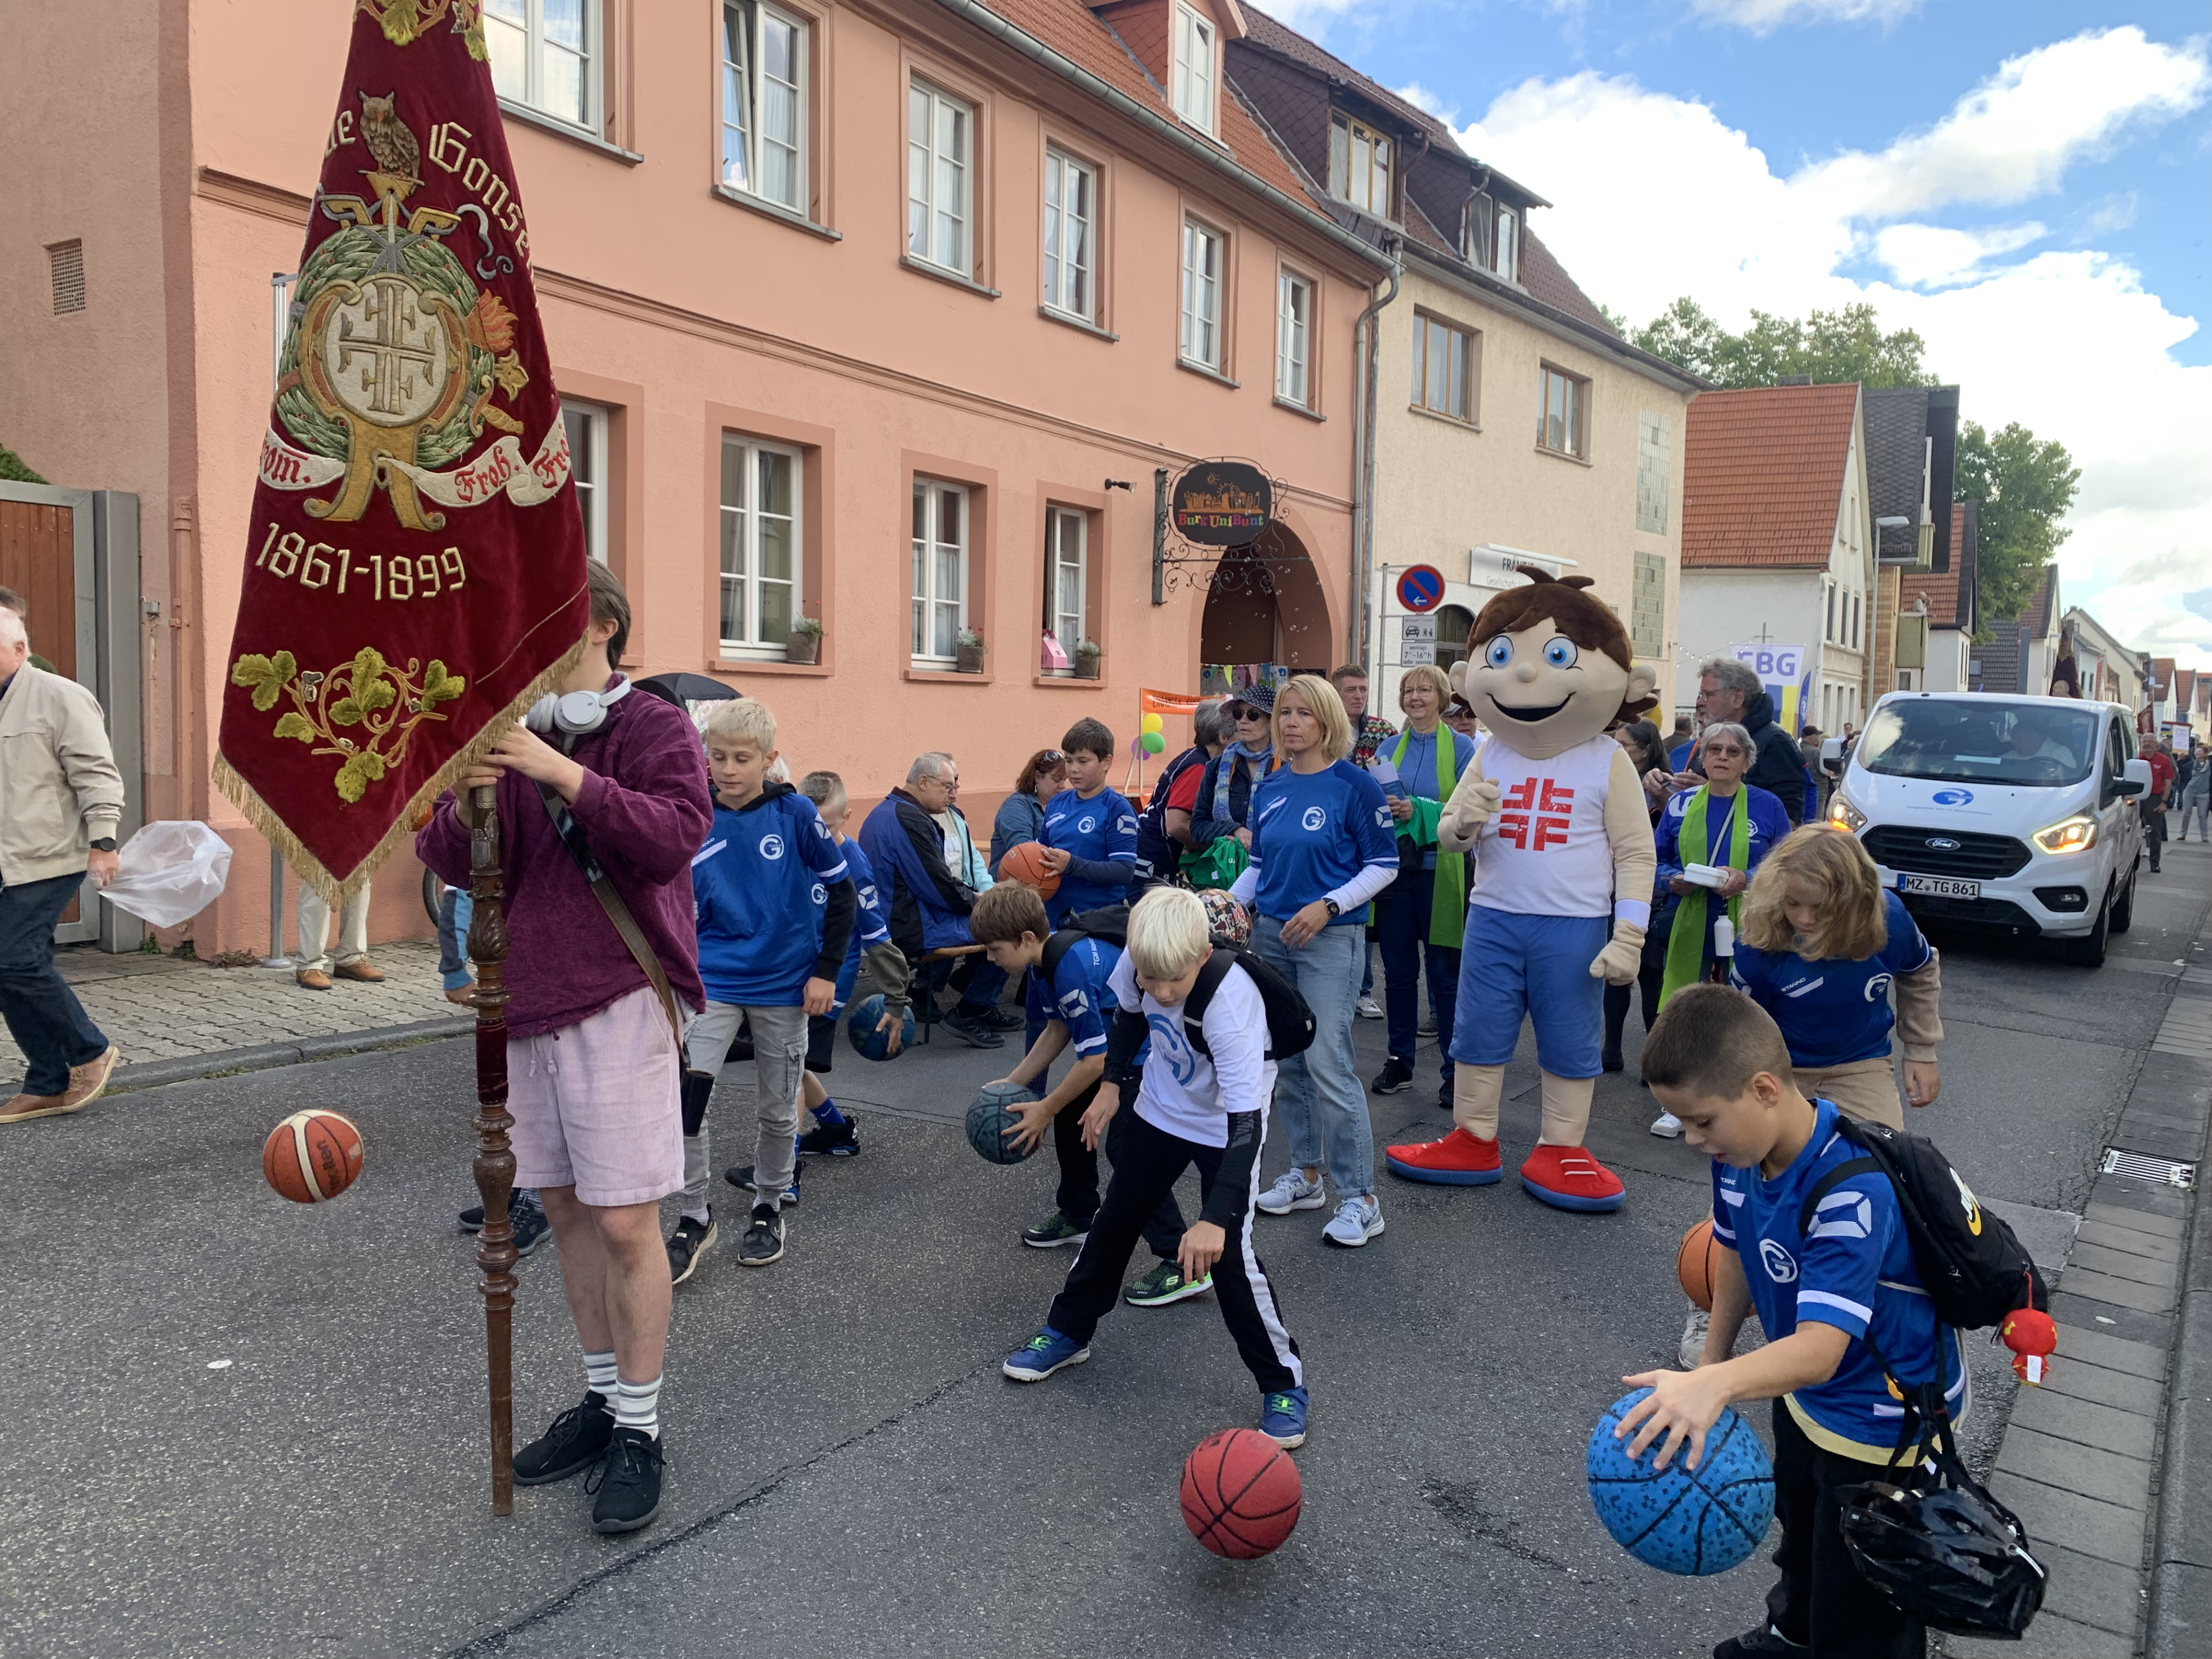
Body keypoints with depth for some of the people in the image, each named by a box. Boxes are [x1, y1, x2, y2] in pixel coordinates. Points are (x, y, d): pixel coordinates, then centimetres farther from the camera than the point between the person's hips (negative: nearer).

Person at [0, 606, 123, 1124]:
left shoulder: (58, 697, -7)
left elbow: (96, 774, -11)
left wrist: (102, 843, -17)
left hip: (45, 859, -7)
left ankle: (90, 1052, 7)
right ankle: (49, 1085, 14)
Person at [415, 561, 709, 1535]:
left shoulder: (653, 728, -3)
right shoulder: (512, 736, 10)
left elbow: (676, 833, -19)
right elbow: (447, 862, 5)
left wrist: (567, 776, -25)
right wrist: (465, 804, -16)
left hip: (618, 998, -6)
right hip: (528, 998, 6)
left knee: (625, 1223, -3)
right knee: (565, 1208, 14)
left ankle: (640, 1430, 11)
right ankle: (602, 1397, 30)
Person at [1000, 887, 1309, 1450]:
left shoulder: (1229, 1002, -39)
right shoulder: (1137, 962, -24)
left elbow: (1245, 1121, -39)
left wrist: (1215, 1217, -45)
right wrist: (1111, 1083, 3)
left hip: (1226, 1123, -5)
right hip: (1160, 1109, 6)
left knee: (1226, 1251, -13)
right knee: (1116, 1218, 15)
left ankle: (1283, 1383, 5)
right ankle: (1068, 1331, 36)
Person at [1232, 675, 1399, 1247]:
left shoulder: (1354, 786, -8)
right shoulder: (1269, 788, 9)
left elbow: (1384, 865, -8)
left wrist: (1327, 906, -18)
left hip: (1331, 937, -6)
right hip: (1271, 935, 6)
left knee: (1328, 1061, -11)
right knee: (1289, 1059, 11)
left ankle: (1359, 1199, -1)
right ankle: (1305, 1173, 26)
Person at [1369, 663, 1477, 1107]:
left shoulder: (1462, 748, -3)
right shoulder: (1389, 749, 10)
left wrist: (1417, 812, -19)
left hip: (1440, 872, -4)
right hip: (1395, 869, 4)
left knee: (1445, 975, 2)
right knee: (1398, 971, 10)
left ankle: (1454, 1069, 12)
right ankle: (1399, 1060, 22)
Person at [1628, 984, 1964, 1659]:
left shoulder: (1852, 1190, -40)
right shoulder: (1740, 1151, -15)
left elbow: (1821, 1347, -47)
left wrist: (1715, 1384, -64)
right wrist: (1713, 1357, 9)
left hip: (1883, 1422, -8)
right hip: (1804, 1397, 8)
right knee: (1799, 1534, 33)